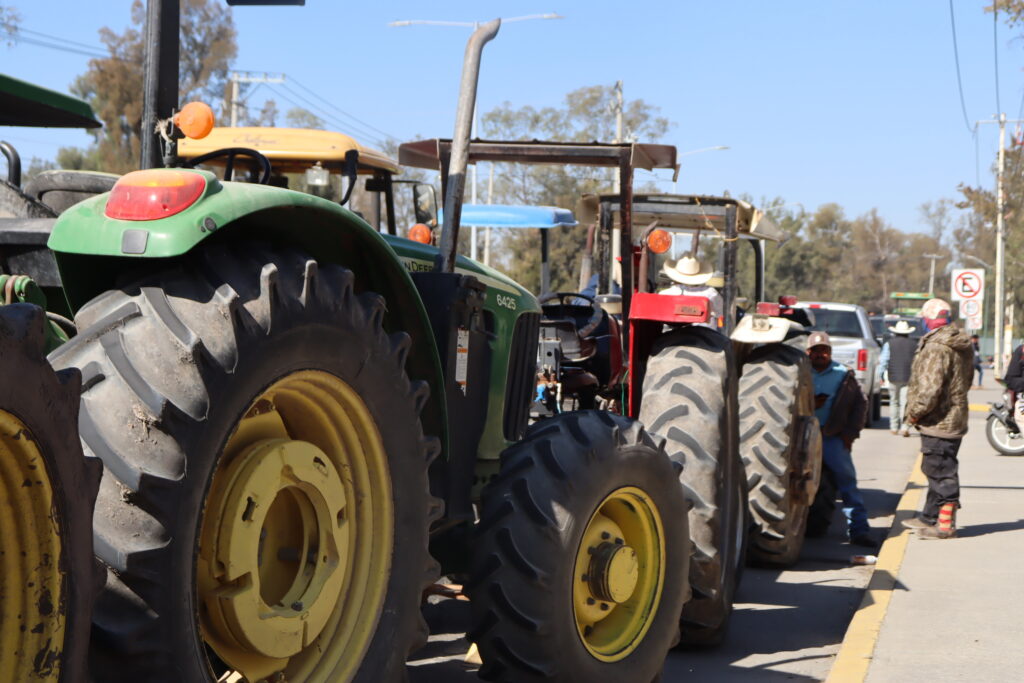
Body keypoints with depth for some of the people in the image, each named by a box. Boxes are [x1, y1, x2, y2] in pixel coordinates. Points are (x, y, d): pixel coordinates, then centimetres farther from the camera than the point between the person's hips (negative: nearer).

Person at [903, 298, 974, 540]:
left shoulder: (936, 347, -21)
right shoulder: (963, 345, 11)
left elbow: (930, 387, -25)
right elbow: (967, 379, 21)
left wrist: (915, 412, -13)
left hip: (938, 421, -10)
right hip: (955, 418, 10)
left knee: (941, 473, -3)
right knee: (939, 471, 18)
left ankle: (945, 524, 3)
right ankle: (929, 517, 28)